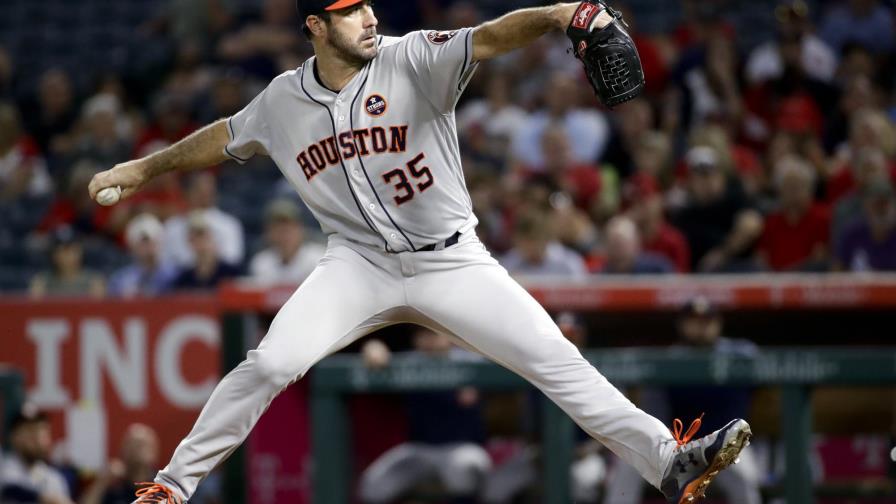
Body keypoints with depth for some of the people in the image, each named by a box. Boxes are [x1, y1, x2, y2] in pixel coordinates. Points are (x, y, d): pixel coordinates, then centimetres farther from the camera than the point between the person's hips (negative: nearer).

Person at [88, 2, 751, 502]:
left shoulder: (413, 62, -12)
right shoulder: (283, 102, 0)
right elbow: (224, 138, 20)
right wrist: (144, 169, 30)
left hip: (451, 262, -1)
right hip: (361, 263, 1)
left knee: (556, 359, -11)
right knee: (272, 363, -17)